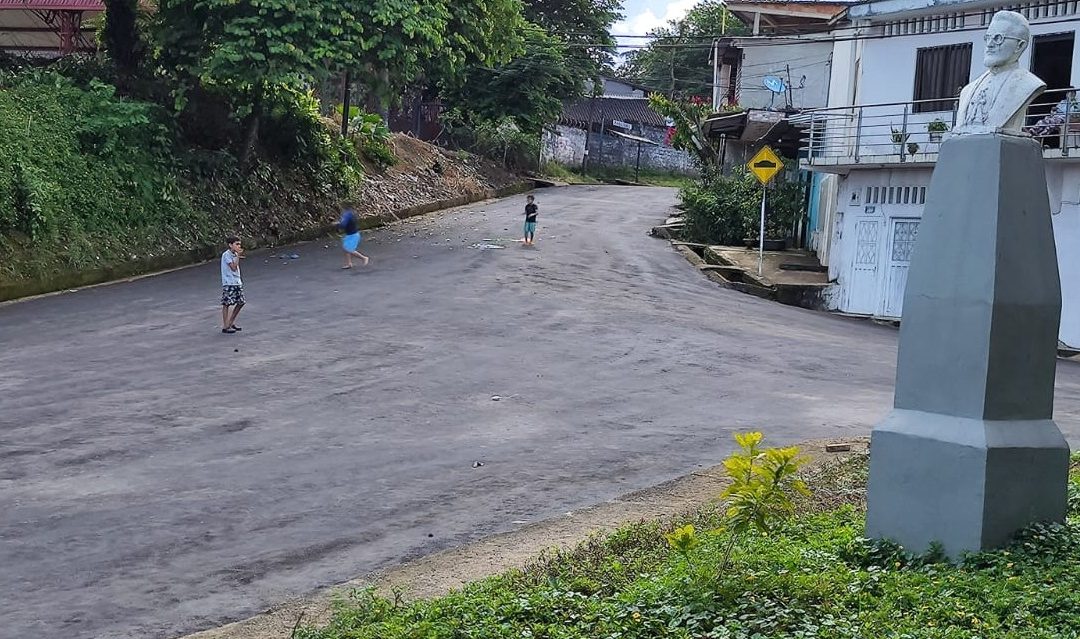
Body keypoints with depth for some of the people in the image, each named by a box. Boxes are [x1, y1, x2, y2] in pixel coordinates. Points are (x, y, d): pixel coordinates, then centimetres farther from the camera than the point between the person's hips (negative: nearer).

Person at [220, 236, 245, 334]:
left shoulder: (235, 254, 13)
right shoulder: (226, 255, -12)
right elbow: (233, 267, -19)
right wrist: (238, 256, -18)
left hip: (237, 282, 9)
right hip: (228, 283, -8)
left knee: (240, 302, 9)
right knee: (227, 304, -4)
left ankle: (231, 323, 21)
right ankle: (225, 327, 1)